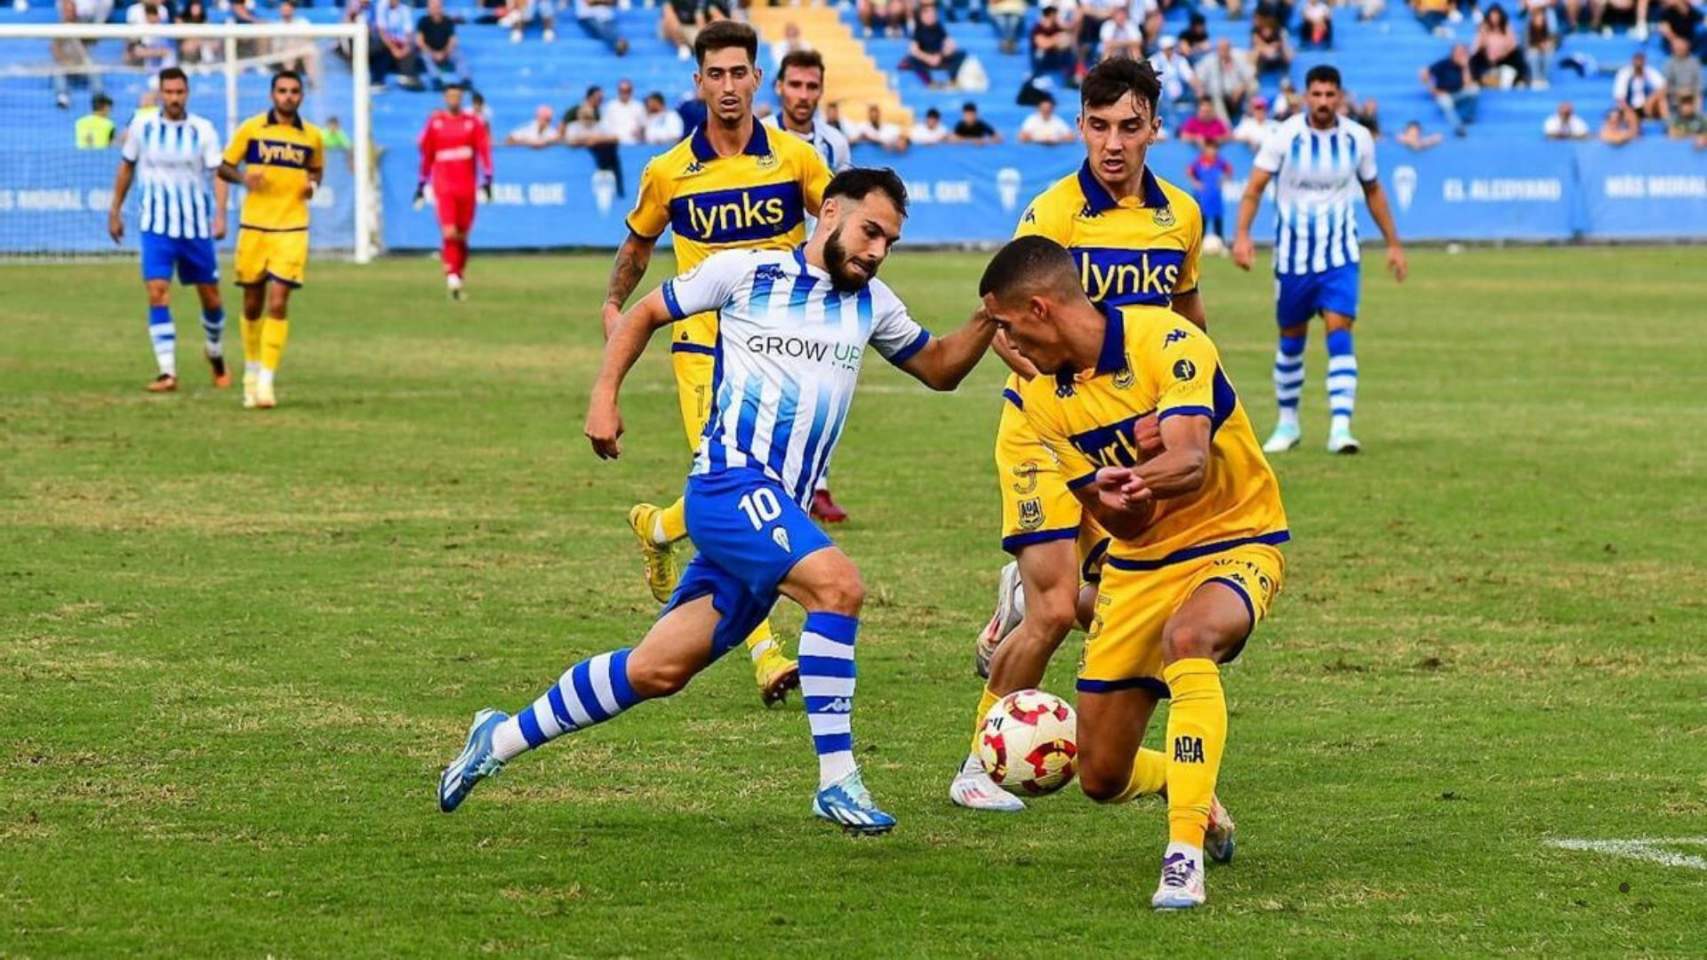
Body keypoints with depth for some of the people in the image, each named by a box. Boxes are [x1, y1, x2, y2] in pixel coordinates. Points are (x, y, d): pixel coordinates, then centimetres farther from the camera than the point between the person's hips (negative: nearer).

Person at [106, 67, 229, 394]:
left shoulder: (203, 130, -4)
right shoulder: (142, 126, 0)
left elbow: (219, 173, -9)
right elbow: (126, 167, 12)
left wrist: (220, 215, -22)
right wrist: (115, 211, 15)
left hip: (196, 225, 0)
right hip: (156, 226, 0)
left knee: (210, 296, 9)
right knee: (157, 293, -14)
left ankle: (215, 353, 36)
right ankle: (167, 372, -15)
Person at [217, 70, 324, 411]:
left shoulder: (311, 136, 5)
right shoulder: (251, 129, 1)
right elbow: (223, 167, 6)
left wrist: (312, 184, -1)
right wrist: (243, 178, -14)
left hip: (292, 229, 0)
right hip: (254, 227, 0)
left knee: (278, 304, -11)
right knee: (253, 304, 9)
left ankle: (266, 382, -10)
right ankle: (252, 370, 30)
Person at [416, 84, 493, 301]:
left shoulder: (473, 122, 5)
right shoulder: (434, 122, 5)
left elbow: (484, 150, 0)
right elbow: (425, 155, 10)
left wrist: (486, 179, -10)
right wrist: (421, 184, 12)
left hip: (467, 186, 1)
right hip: (443, 186, -1)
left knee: (462, 236, 7)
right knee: (449, 233, -17)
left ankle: (458, 279, 19)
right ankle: (451, 276, -19)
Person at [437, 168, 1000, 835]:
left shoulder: (871, 304, 17)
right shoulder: (743, 272, 2)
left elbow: (940, 368, 25)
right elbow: (646, 314, 13)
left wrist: (987, 320, 7)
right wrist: (604, 397, 3)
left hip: (779, 509, 6)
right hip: (730, 480, -6)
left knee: (658, 671, 5)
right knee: (838, 586, -28)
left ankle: (500, 741, 20)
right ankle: (837, 782, -25)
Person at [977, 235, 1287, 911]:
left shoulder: (1165, 341, -19)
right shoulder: (1041, 399, -2)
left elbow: (1190, 464, -32)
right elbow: (1122, 523, -8)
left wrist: (1129, 481, -52)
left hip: (1234, 543, -6)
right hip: (1139, 567, 6)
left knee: (1186, 637, -41)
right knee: (1102, 778, 4)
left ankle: (1185, 854, -38)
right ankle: (1194, 791, 40)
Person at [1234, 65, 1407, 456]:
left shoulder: (1358, 139, -2)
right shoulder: (1286, 136, -8)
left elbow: (1373, 191, 13)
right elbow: (1254, 188, -8)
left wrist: (1393, 243, 16)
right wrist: (1242, 234, -21)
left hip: (1340, 255, 0)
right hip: (1293, 254, 0)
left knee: (1340, 335, -14)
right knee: (1291, 339, 9)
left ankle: (1341, 427, -20)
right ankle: (1288, 423, 26)